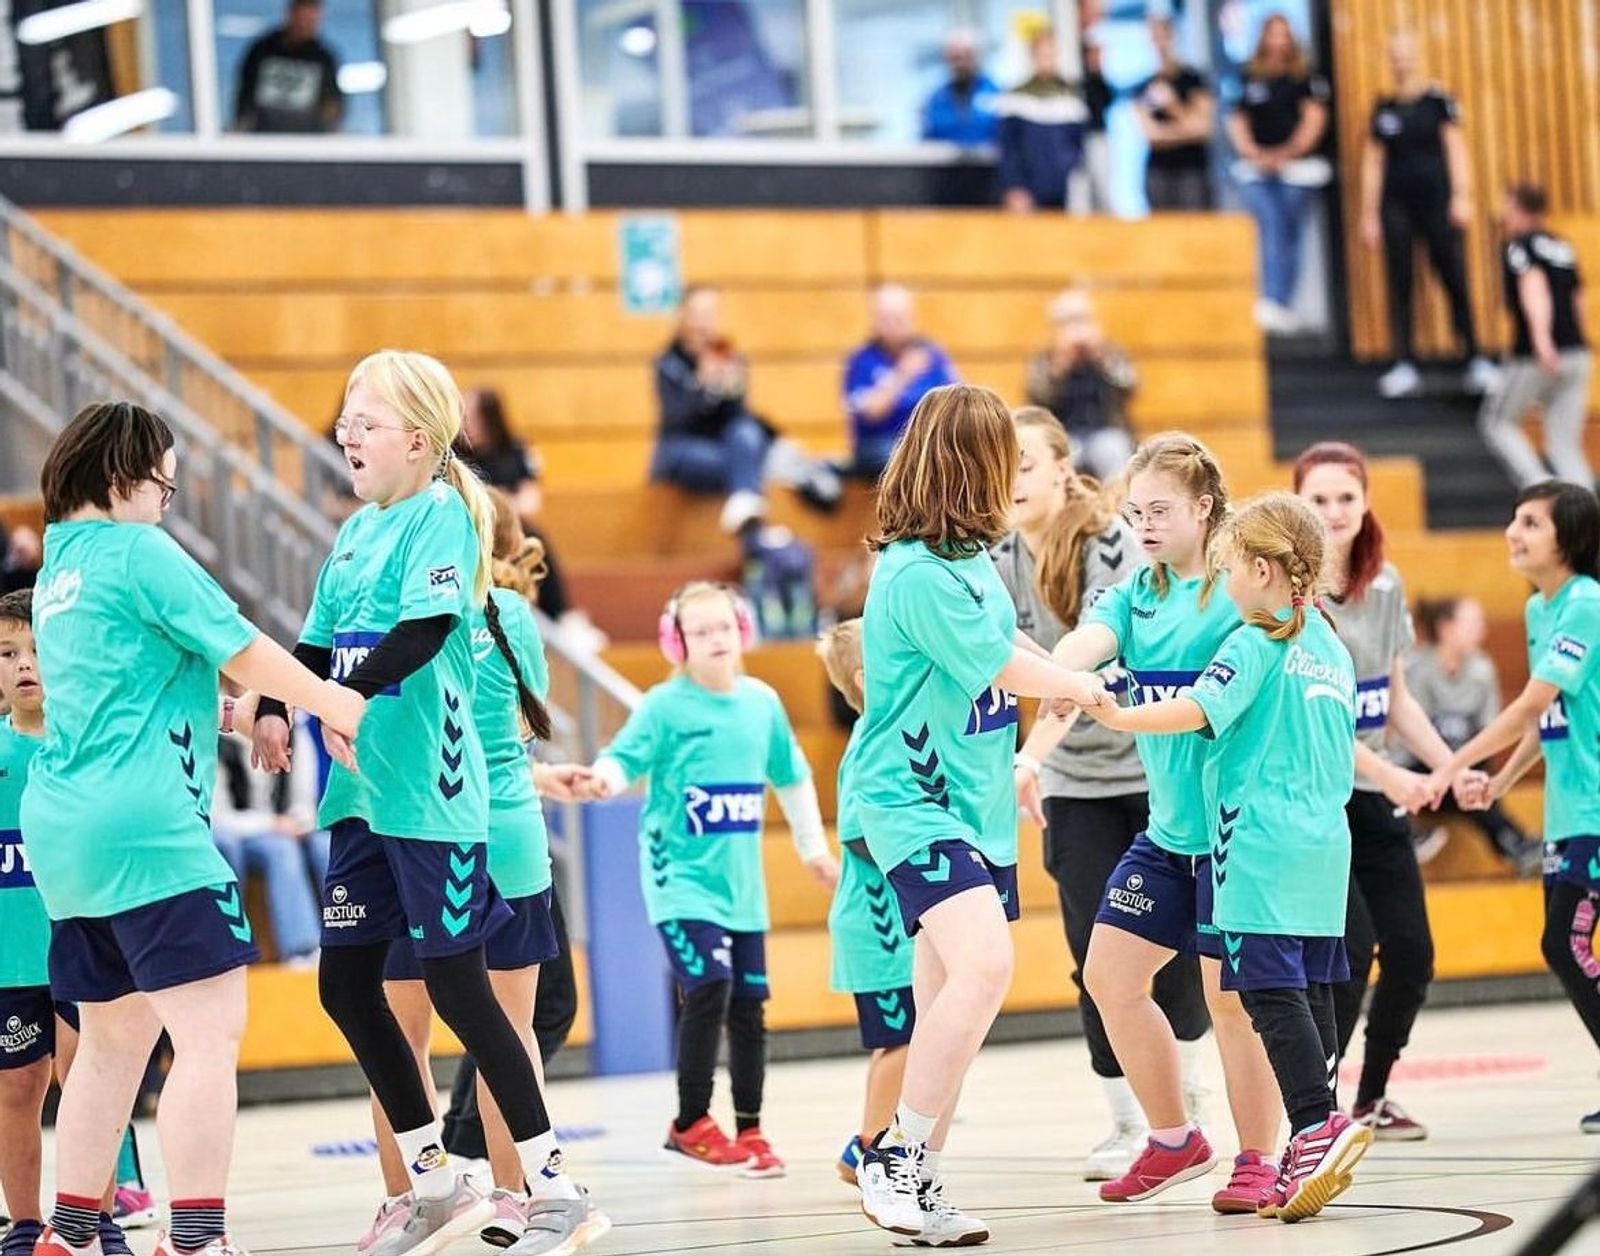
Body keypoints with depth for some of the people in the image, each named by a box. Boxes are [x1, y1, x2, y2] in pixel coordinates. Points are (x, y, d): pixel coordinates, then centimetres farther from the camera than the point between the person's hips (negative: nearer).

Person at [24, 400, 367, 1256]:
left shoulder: (59, 567, 18)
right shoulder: (136, 551, -8)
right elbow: (240, 649, -6)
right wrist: (332, 704, 6)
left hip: (62, 825, 10)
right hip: (143, 824, -10)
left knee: (114, 1037, 17)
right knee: (210, 1028, -12)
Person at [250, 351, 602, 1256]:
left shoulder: (442, 514, -9)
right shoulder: (358, 529, 14)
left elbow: (426, 629, -22)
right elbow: (319, 641, 16)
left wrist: (354, 693, -30)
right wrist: (275, 707, 0)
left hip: (430, 790, -9)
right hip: (363, 789, 9)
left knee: (457, 985, -6)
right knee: (346, 984, 8)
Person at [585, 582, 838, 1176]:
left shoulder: (762, 701, 6)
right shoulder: (665, 705, -7)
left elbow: (791, 777, 19)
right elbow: (623, 756, -16)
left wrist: (814, 849, 25)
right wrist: (605, 777, -40)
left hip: (741, 882, 5)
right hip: (681, 877, -5)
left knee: (749, 1004, 7)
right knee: (709, 987, -18)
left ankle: (749, 1128, 19)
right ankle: (691, 1123, -5)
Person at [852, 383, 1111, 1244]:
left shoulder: (968, 556, 7)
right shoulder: (917, 575, -19)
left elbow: (1007, 640, 27)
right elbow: (1002, 669, -9)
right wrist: (1089, 687, 8)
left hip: (976, 803, 9)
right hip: (913, 804, -9)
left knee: (947, 1006, 8)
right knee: (983, 965, -25)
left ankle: (917, 1185, 14)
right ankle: (895, 1156, -15)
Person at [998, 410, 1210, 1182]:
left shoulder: (1112, 541, -20)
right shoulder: (1000, 561, -3)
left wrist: (1031, 756, -42)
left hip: (1159, 765, -4)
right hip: (1076, 783, 4)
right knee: (1097, 953, -2)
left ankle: (1182, 1106, 20)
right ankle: (1130, 1124, 7)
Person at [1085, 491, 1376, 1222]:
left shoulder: (1255, 644, -8)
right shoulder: (1330, 648, 17)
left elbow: (1197, 711, -20)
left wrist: (1116, 717, -16)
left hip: (1261, 846, -8)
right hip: (1324, 842, 8)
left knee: (1271, 987, -10)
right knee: (1311, 989, 7)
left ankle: (1316, 1127, -23)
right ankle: (1312, 1157, 7)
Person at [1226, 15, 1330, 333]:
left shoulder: (1306, 78, 6)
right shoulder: (1248, 79, 11)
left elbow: (1314, 119, 0)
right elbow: (1237, 120, 9)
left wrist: (1288, 152, -11)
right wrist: (1253, 152, -7)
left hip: (1297, 167, 0)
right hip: (1257, 169, 0)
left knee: (1290, 236, 0)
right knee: (1272, 226, -16)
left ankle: (1283, 307, 2)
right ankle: (1272, 303, -22)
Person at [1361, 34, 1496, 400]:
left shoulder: (1438, 101, 1)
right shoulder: (1383, 108, 10)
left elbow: (1456, 149, -1)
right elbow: (1372, 163, 12)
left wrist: (1461, 197, -10)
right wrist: (1369, 214, 8)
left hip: (1436, 201, -3)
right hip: (1396, 204, 3)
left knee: (1455, 280, -4)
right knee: (1399, 285, 1)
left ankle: (1476, 361, 2)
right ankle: (1405, 367, 3)